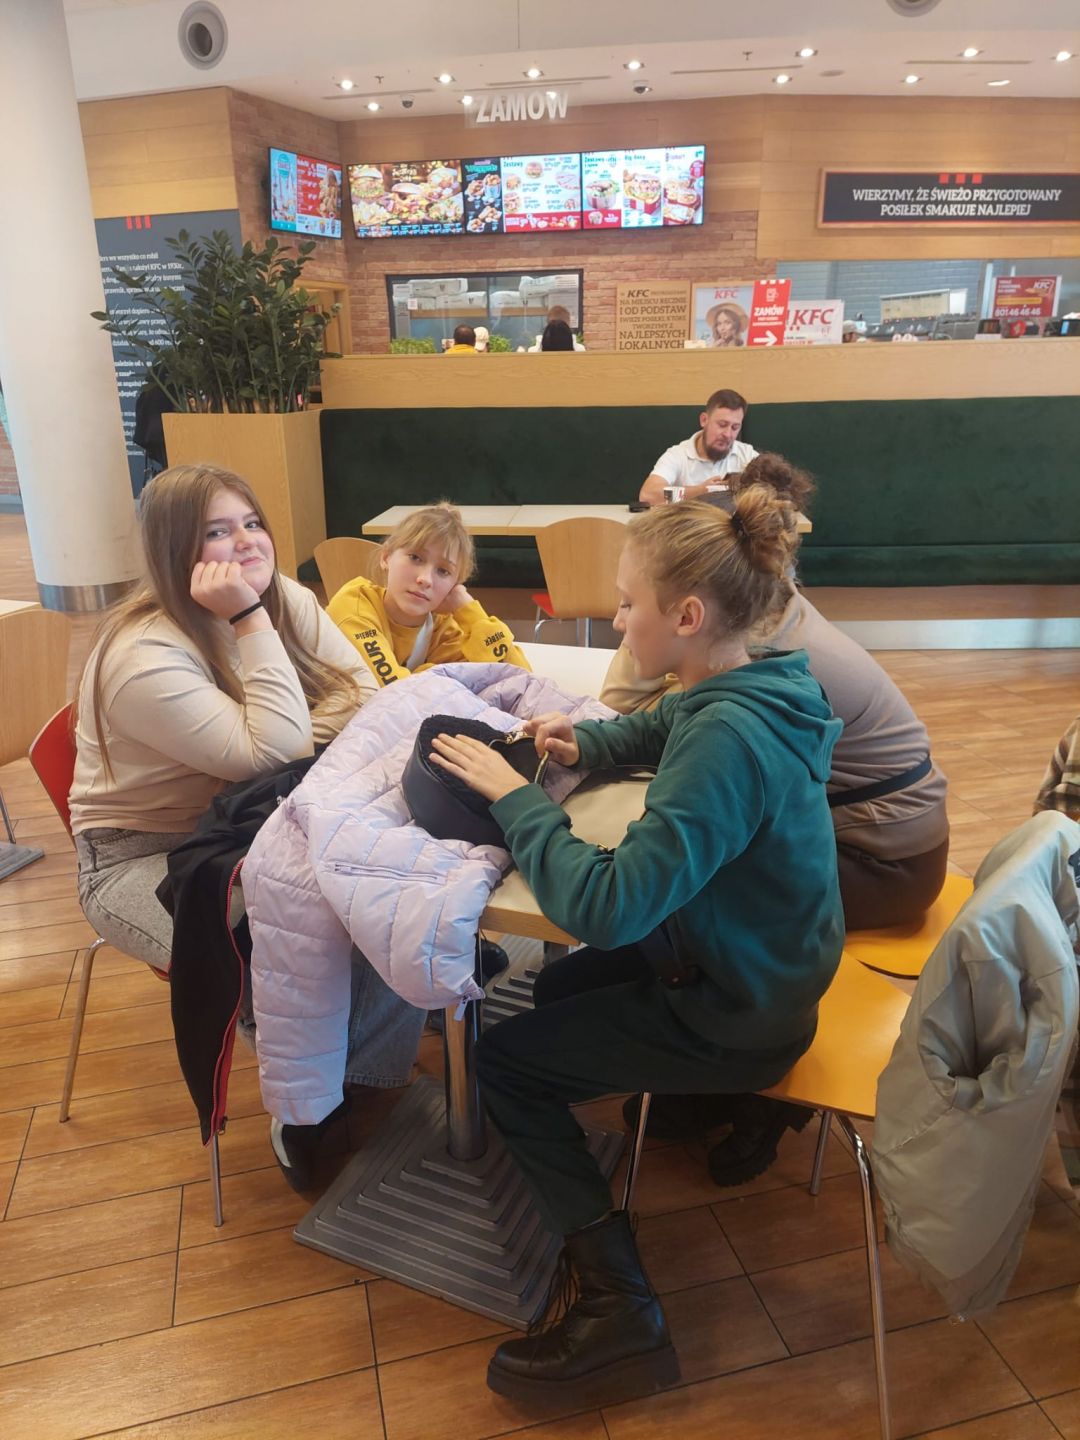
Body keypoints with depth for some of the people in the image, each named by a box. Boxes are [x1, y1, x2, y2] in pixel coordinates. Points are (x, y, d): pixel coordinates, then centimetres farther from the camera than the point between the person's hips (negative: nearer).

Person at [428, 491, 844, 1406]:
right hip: (754, 971, 9)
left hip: (735, 1022, -9)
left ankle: (622, 1314, 6)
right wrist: (586, 742, -1)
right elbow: (659, 730, 17)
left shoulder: (728, 739, -34)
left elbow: (606, 906, -36)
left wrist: (513, 795, -25)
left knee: (505, 1061, 1)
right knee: (556, 989, 25)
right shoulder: (752, 692, -5)